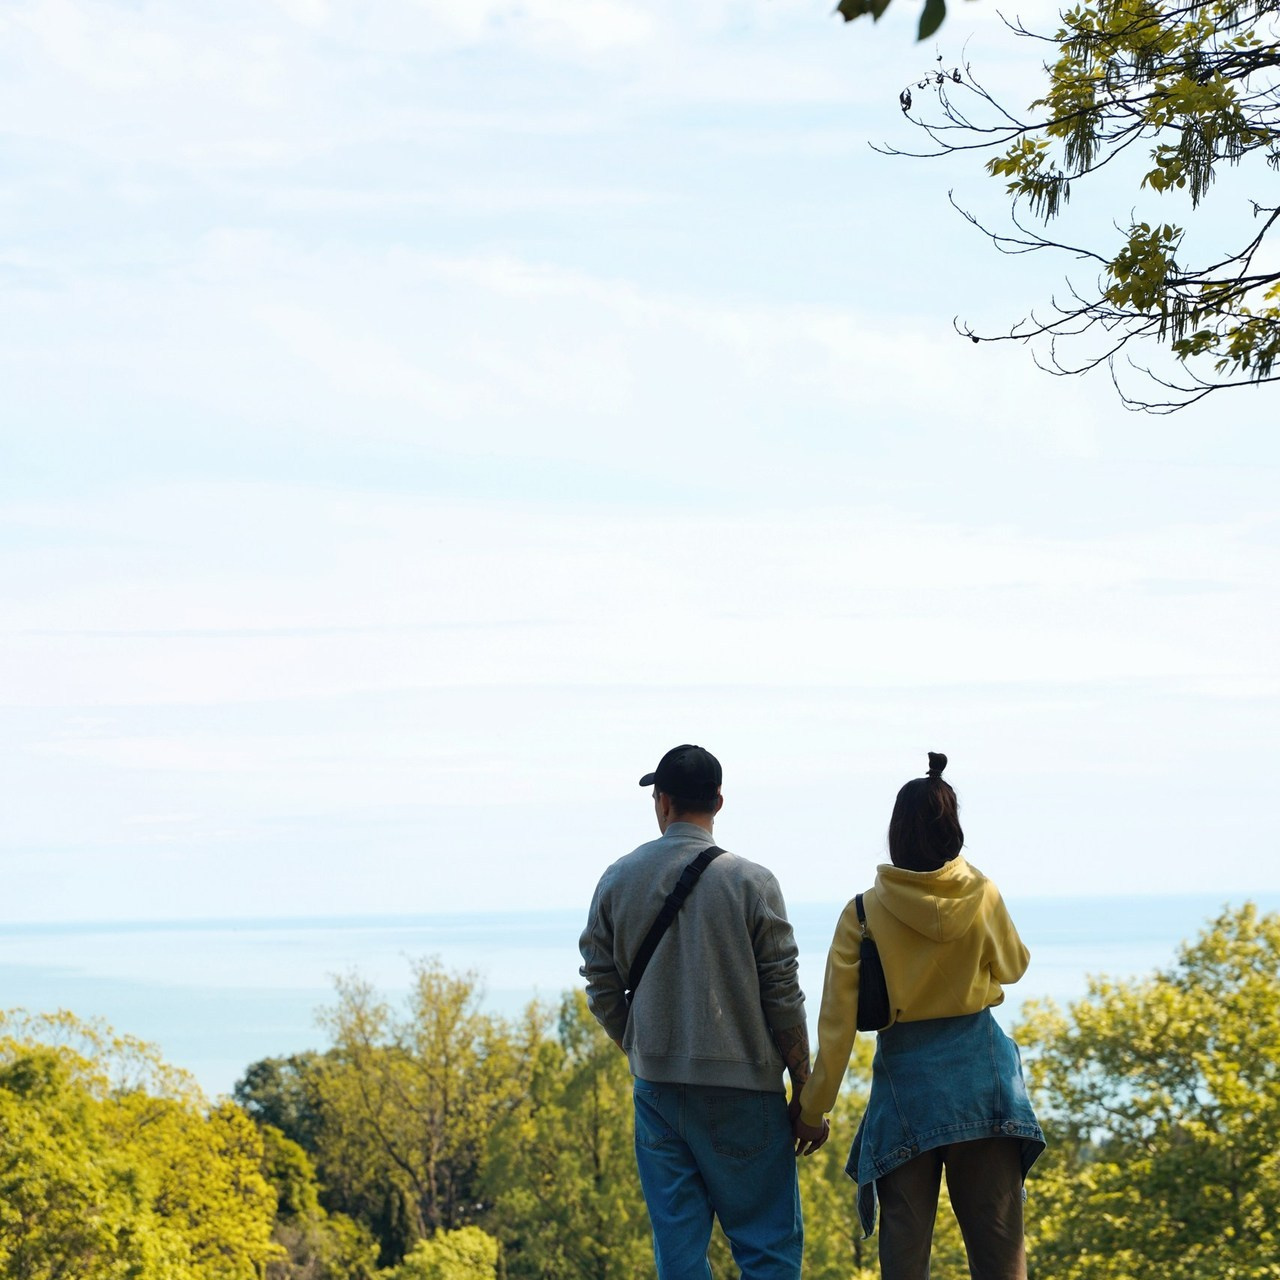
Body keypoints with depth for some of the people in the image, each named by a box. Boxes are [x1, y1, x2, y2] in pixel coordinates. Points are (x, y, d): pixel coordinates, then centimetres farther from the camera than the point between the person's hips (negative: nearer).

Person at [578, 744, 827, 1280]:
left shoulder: (618, 880, 3)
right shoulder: (750, 883, -6)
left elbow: (602, 992, 6)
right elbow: (783, 998, -5)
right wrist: (807, 1096, 1)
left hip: (657, 1089, 3)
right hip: (743, 1086, -3)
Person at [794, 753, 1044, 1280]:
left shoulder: (864, 911, -7)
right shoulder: (981, 896, -3)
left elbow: (838, 1021, -7)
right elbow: (1013, 965, 17)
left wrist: (812, 1108, -1)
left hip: (905, 1081, -1)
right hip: (982, 1075, 1)